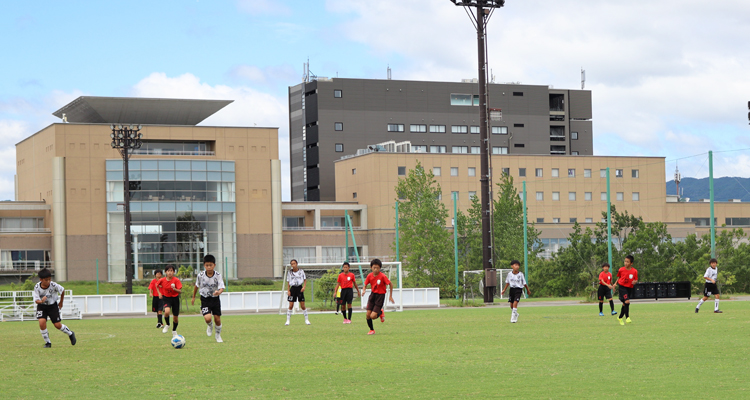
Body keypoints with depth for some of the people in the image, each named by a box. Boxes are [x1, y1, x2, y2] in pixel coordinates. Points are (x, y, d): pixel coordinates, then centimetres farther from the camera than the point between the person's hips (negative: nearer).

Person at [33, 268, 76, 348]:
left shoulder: (53, 285, -25)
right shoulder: (37, 287, -23)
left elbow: (62, 290, -5)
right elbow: (36, 300, -20)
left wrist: (61, 302, 6)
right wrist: (41, 301, -44)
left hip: (52, 305, -1)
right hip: (42, 306, 1)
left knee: (58, 325, -1)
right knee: (42, 322, -21)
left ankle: (70, 334, 31)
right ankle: (47, 342, -3)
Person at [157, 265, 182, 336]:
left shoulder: (176, 280, -14)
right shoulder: (162, 280, -9)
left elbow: (180, 291, -17)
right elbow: (157, 285, 13)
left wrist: (174, 289, -35)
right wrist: (159, 293, 6)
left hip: (175, 298, 0)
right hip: (166, 298, 0)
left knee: (176, 317, 6)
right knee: (167, 311, -30)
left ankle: (174, 331, 33)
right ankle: (167, 325, -3)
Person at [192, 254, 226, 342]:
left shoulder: (218, 275, -14)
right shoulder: (201, 275, -11)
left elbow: (222, 288, -21)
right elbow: (196, 286, 7)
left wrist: (219, 292, -44)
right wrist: (193, 297, 16)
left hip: (215, 299, 1)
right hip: (205, 300, -1)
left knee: (217, 319, 3)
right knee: (207, 318, -20)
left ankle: (218, 335, 30)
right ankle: (210, 326, 17)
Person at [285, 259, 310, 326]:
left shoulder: (301, 271, 1)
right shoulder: (290, 273, 4)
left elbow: (305, 280, 7)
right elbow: (288, 282, 9)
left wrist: (304, 287, -9)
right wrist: (288, 291, -1)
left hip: (300, 288, -1)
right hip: (293, 288, 1)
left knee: (302, 306, 0)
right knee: (290, 306, -4)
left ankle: (306, 320, 13)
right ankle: (287, 321, 2)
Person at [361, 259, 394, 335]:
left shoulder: (383, 276, -17)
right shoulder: (369, 276, -4)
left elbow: (391, 284, -7)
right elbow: (365, 285, 6)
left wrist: (390, 296, -4)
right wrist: (364, 291, -17)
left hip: (380, 296, -4)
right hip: (373, 294, 4)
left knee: (373, 316, -14)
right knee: (368, 314, -4)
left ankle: (380, 312, 22)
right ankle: (372, 330, 19)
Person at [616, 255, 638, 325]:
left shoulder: (634, 271, -8)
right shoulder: (621, 270, -7)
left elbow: (636, 279, 1)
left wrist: (634, 282, -20)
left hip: (629, 288, 3)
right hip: (622, 287, -3)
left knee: (625, 304, 12)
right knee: (627, 301, -22)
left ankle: (620, 318, 31)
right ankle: (627, 317, -15)